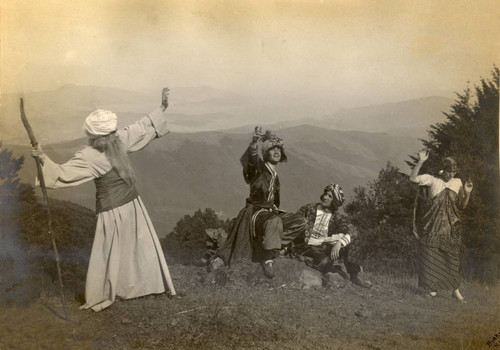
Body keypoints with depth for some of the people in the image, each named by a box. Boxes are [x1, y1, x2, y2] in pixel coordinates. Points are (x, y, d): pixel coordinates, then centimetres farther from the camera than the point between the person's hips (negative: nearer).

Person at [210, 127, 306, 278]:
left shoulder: (275, 176, 18)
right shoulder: (258, 167, -5)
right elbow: (249, 159, -30)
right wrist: (254, 142, -45)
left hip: (271, 212, 8)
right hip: (255, 212, -8)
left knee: (300, 222, -3)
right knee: (274, 221, -38)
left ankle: (269, 247, -5)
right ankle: (268, 259, -20)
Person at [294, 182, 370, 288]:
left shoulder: (335, 217, 2)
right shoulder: (310, 208, -1)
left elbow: (352, 231, -13)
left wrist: (338, 243, -33)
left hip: (325, 248, 3)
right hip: (308, 247, -3)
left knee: (352, 240, -13)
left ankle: (354, 276, -8)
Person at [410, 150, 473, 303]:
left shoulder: (457, 183, 5)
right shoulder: (432, 180, -6)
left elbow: (462, 205, 8)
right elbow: (413, 178, -22)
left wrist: (467, 193, -8)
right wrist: (421, 161, -29)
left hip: (449, 228, 3)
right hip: (432, 228, -3)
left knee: (452, 258, 6)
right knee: (430, 257, 7)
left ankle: (455, 290, 14)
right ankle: (430, 286, 23)